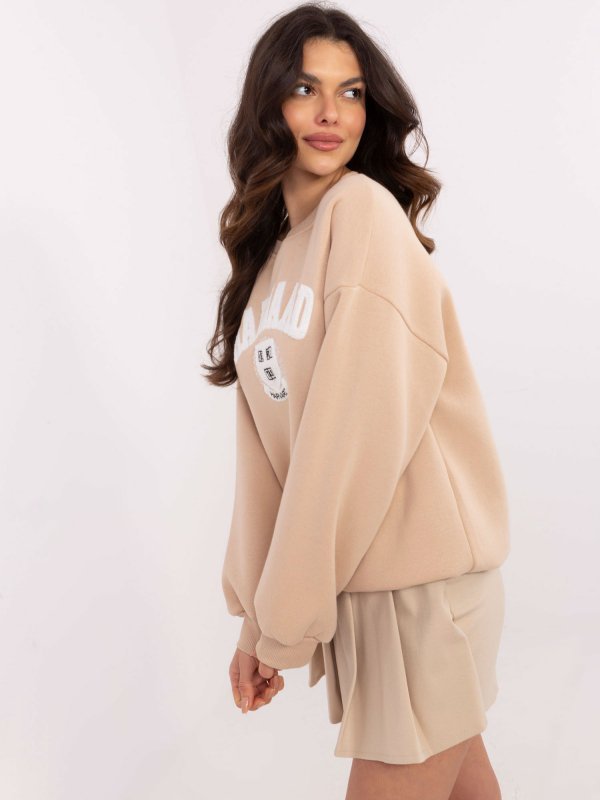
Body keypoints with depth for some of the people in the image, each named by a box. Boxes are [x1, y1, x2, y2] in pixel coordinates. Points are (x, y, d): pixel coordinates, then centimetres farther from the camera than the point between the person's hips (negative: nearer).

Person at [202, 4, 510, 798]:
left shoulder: (364, 210, -12)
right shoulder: (271, 247, 12)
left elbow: (360, 436, -19)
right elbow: (267, 451, 7)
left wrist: (286, 622, -13)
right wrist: (256, 614, 4)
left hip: (420, 569, -6)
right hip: (362, 575, 6)